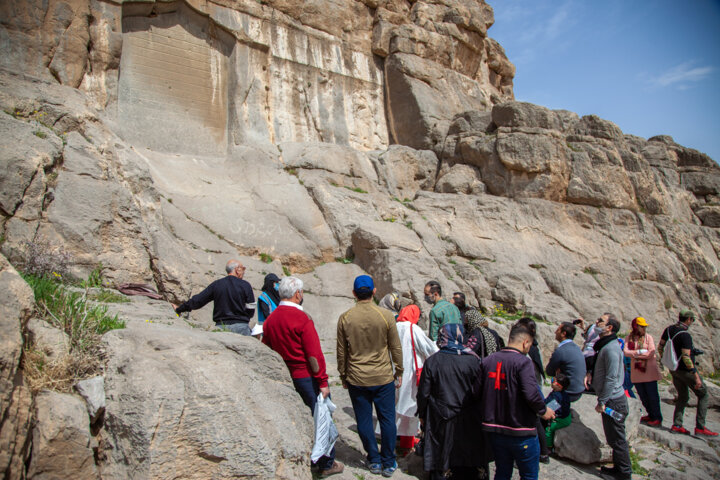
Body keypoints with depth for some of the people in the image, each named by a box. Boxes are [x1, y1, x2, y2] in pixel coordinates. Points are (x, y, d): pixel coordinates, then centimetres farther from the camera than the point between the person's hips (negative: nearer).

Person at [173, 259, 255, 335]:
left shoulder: (216, 285, 5)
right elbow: (250, 310, -2)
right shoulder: (245, 285, -3)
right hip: (240, 327, -3)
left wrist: (179, 309, 20)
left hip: (221, 326, 3)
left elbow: (197, 301, 6)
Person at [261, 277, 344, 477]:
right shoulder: (301, 318, -17)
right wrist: (323, 382, -13)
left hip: (284, 378, 7)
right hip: (307, 377, -7)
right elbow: (314, 355, -18)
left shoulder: (269, 320, 4)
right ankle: (327, 464, 17)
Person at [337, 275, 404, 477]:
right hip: (383, 377, -1)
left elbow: (341, 352, 1)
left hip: (356, 379, 1)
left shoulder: (345, 318, -6)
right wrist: (399, 371, 11)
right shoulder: (386, 316, -9)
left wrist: (343, 376, 13)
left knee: (364, 420, 13)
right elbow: (396, 347, -2)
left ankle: (374, 461, 24)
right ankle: (388, 463, 20)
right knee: (387, 420, 11)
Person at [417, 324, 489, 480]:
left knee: (440, 457, 12)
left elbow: (423, 393, -7)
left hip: (440, 419, -1)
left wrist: (422, 414, 8)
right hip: (467, 420, 1)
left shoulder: (431, 362, -11)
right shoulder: (472, 360, -9)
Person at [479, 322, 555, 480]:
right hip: (521, 433, -5)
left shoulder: (487, 361, 3)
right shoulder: (523, 362, -16)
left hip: (494, 431, 5)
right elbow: (531, 393, -25)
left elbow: (477, 390, 2)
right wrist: (543, 411, -7)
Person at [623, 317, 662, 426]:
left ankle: (657, 418, 10)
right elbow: (625, 352, -8)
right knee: (642, 396, 12)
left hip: (649, 371, -3)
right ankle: (651, 415, 29)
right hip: (636, 372, 3)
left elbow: (651, 353, -15)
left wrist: (634, 354, -13)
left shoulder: (648, 337, -4)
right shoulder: (629, 338, 3)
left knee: (652, 395, -1)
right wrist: (639, 352, -19)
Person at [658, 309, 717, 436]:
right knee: (703, 395, 8)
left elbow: (660, 347, 9)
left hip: (673, 369, 8)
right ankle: (700, 427, 5)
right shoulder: (685, 335, -22)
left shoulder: (668, 329, 1)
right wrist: (696, 376, -24)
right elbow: (686, 357, -27)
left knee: (683, 397, 18)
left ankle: (677, 425, 14)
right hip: (686, 370, -7)